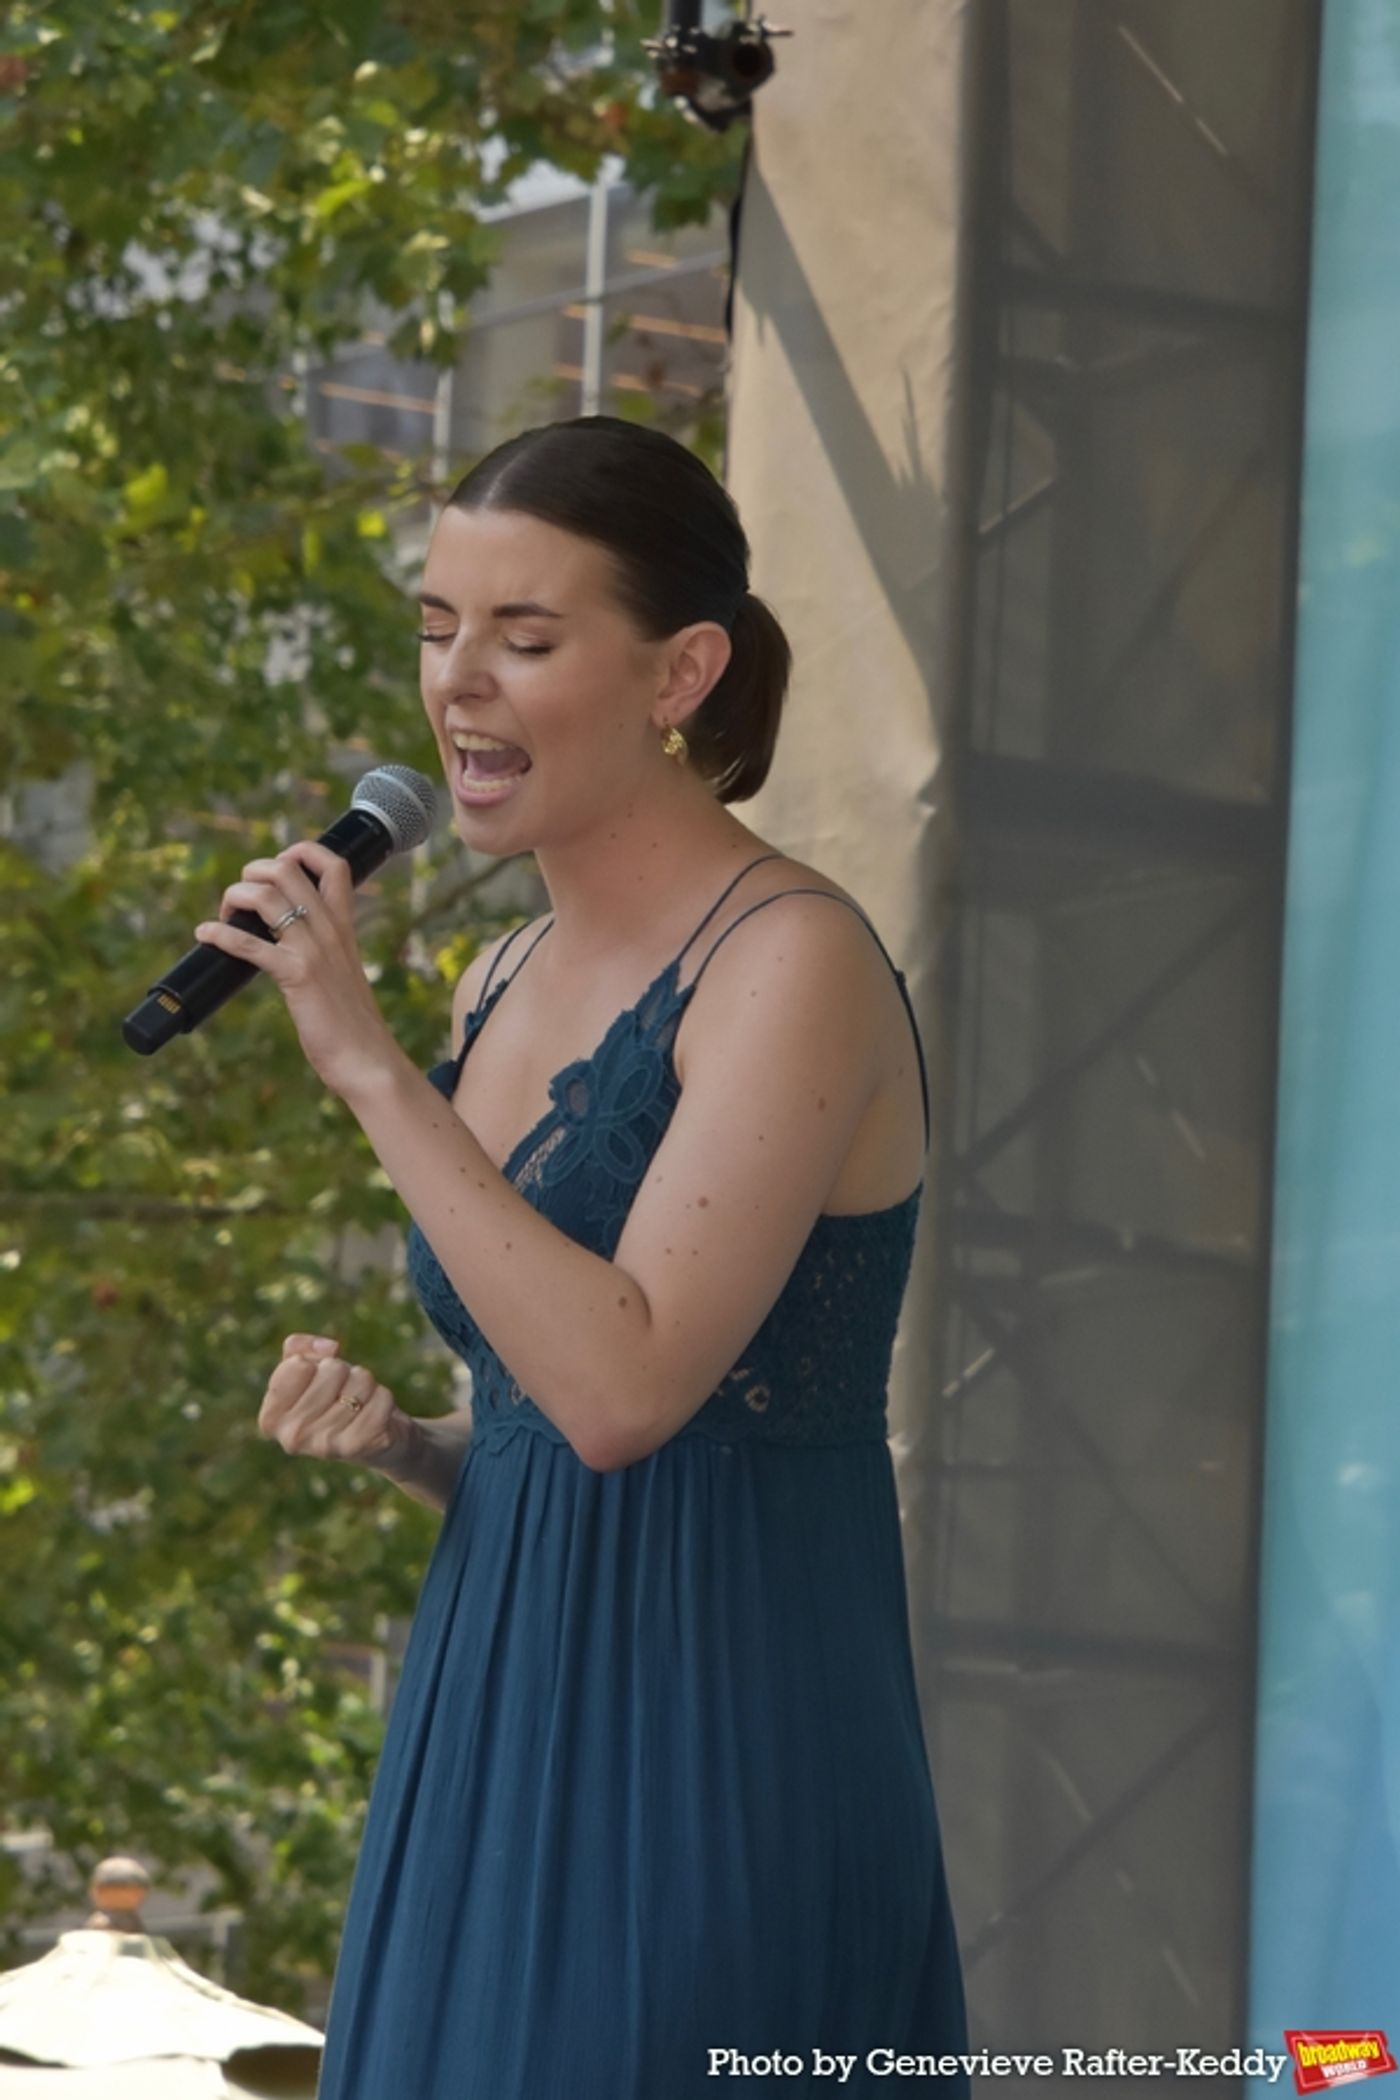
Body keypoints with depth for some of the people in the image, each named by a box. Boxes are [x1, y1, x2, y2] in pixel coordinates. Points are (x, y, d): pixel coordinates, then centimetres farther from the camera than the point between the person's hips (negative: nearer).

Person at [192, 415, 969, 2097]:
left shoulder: (793, 964, -13)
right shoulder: (504, 987, 12)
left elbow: (625, 1390, -23)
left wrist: (368, 1065, -20)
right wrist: (388, 1437, 0)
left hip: (711, 1777, -8)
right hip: (497, 1759, 8)